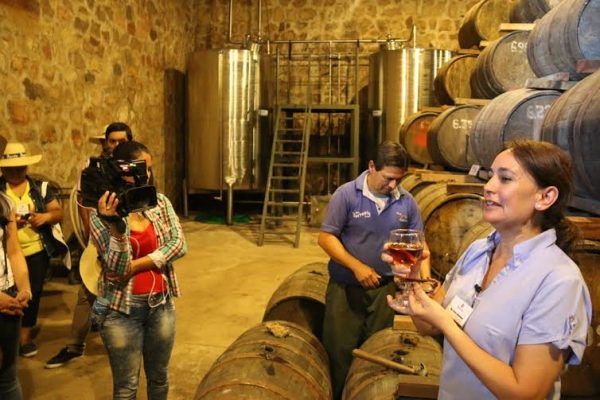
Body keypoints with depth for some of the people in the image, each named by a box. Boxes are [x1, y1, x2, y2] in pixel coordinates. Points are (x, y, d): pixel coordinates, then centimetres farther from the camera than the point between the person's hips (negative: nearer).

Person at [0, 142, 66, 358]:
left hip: (37, 252, 2)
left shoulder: (41, 188, 6)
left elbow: (58, 212, 4)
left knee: (33, 294, 8)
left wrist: (46, 216, -17)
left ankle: (25, 336, 24)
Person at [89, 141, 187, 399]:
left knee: (159, 378, 18)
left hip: (161, 303, 3)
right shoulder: (102, 214, -11)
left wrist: (135, 266, -16)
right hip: (121, 309, -3)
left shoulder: (160, 203, 0)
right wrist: (115, 224, -31)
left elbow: (178, 245, -10)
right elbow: (117, 269, -18)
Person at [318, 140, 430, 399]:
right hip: (345, 288, -3)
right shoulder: (346, 194, -13)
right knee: (340, 352, 8)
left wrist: (424, 267, -14)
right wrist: (357, 266, -22)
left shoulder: (406, 202, -2)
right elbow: (326, 237, -14)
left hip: (385, 288, 3)